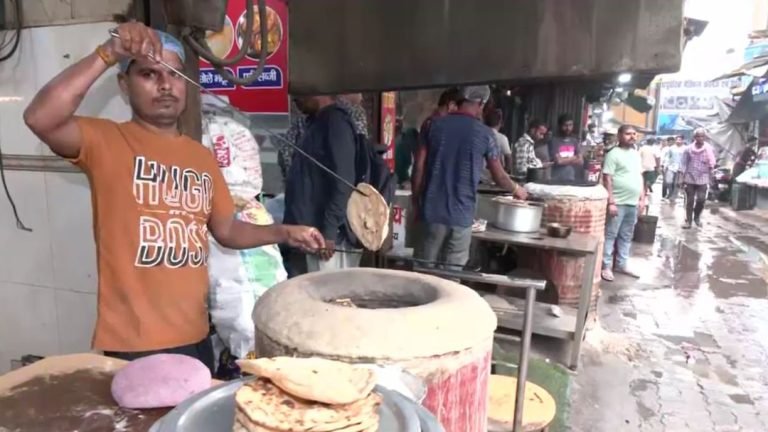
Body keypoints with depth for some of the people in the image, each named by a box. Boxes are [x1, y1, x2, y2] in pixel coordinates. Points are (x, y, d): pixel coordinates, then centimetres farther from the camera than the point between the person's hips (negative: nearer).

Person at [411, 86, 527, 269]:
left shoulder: (435, 125, 3)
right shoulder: (484, 133, -1)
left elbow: (419, 166, 1)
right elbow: (499, 176, 8)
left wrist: (415, 200, 11)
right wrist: (516, 189, 28)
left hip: (433, 211, 2)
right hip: (461, 214, -2)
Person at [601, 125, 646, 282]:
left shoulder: (636, 154, 14)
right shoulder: (614, 154, -8)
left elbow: (640, 177, 19)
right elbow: (607, 179, -13)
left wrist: (642, 198, 13)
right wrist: (611, 202, -18)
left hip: (633, 203, 7)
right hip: (618, 202, -7)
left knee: (626, 236, 14)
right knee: (610, 235, -2)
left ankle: (622, 264, 24)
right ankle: (606, 266, 5)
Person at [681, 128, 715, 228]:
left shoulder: (709, 149, 0)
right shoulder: (688, 149, 1)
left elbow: (712, 164, 5)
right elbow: (684, 164, 3)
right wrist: (683, 179, 1)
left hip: (703, 179, 0)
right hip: (690, 178, 0)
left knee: (701, 199, -8)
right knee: (689, 201, 3)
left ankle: (697, 217, 17)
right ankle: (688, 220, 11)